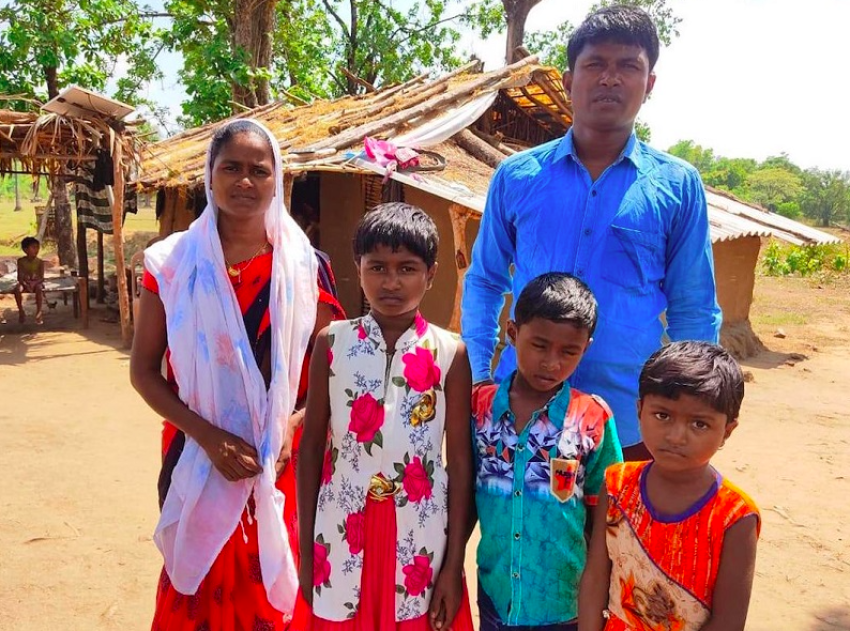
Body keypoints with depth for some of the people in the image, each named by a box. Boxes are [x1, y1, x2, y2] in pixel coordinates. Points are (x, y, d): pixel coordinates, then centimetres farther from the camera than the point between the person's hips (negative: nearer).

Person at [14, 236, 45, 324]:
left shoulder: (40, 262, -5)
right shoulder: (21, 261, -4)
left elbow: (42, 278, -9)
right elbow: (19, 277, -7)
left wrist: (35, 283, -28)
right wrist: (26, 285, -25)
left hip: (37, 282, -1)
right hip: (25, 283, 1)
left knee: (39, 288, -36)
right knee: (17, 289, -32)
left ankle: (39, 312, -28)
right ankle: (21, 311, -17)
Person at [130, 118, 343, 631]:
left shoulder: (305, 265, -1)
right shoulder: (172, 262, -2)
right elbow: (144, 370, -2)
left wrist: (292, 425, -15)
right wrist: (209, 437, -14)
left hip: (284, 465, 0)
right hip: (199, 461, 0)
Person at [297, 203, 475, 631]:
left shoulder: (449, 353, -6)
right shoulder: (332, 343, -3)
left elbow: (461, 462, -3)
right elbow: (311, 447, 2)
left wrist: (454, 565, -3)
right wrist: (305, 549, 3)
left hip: (419, 538, -1)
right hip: (342, 534, 1)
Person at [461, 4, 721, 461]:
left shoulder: (678, 186, 1)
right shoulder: (516, 177, 2)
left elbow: (693, 313, 4)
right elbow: (483, 282, 10)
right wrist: (478, 377, 1)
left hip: (629, 421, 0)